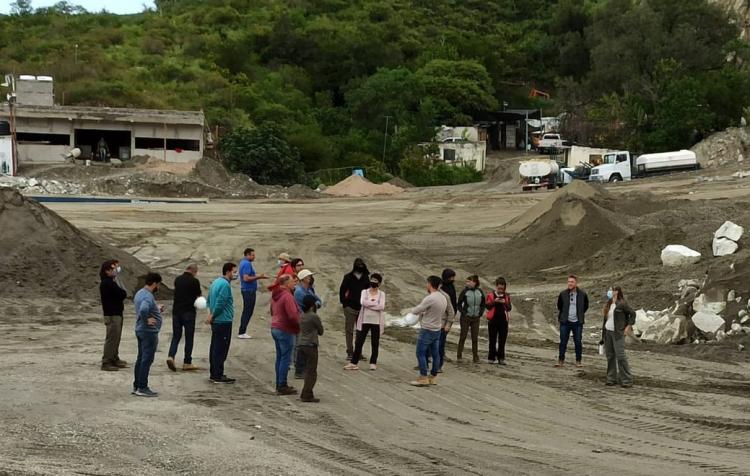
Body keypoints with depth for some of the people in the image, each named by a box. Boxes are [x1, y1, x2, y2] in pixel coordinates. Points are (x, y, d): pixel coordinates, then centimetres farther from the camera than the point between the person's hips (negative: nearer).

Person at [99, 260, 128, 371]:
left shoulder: (110, 282, 17)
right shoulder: (107, 283, -16)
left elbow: (122, 294, 14)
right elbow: (123, 294, -20)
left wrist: (121, 294, -5)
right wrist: (122, 293, -1)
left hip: (117, 313, 10)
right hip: (112, 315, -10)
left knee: (116, 337, 17)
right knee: (111, 338, -8)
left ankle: (114, 359, 27)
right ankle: (106, 362, -5)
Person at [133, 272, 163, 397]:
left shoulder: (140, 293, 12)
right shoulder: (148, 297, -21)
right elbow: (143, 310, -39)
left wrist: (157, 309, 19)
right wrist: (147, 320, -24)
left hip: (140, 330, 10)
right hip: (149, 332, -10)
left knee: (140, 359, 15)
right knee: (147, 360, -5)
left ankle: (137, 386, 20)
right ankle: (142, 388, -2)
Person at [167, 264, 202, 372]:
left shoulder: (177, 279, 6)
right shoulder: (194, 281, -10)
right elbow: (199, 295, -1)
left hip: (176, 311, 5)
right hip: (188, 311, -5)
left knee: (176, 336, 12)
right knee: (189, 338, 4)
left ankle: (171, 356, -8)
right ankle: (187, 362, 7)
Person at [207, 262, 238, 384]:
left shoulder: (216, 282, 14)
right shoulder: (225, 285, -18)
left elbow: (209, 300, 20)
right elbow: (220, 303, -22)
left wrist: (211, 314, 13)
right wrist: (212, 316, -10)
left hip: (216, 322, 10)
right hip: (223, 321, -10)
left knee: (215, 348, 14)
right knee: (221, 349, -5)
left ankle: (214, 374, 21)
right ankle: (218, 376, -2)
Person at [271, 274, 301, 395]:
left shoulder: (275, 295, 12)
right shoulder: (287, 296, -19)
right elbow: (293, 315, -25)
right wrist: (299, 326, -10)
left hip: (275, 328, 10)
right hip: (285, 331, -10)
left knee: (279, 357, 14)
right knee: (286, 358, -4)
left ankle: (279, 385, 19)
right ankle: (282, 386, -3)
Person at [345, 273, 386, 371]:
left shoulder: (381, 294, 3)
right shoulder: (364, 292, 6)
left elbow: (381, 307, -13)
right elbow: (363, 302, -13)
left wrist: (369, 304, -13)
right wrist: (375, 303, -13)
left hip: (376, 322, 0)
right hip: (365, 321, 1)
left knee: (375, 343, 6)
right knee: (359, 342, -1)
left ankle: (373, 363, 16)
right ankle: (354, 362, 3)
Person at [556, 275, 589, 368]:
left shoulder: (582, 294, -4)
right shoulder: (563, 294, -4)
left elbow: (586, 306, 12)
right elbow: (559, 306, 13)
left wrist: (580, 314, 10)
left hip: (577, 322, 0)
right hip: (565, 322, 0)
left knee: (578, 342, 3)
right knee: (563, 342, 2)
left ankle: (578, 361, 14)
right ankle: (561, 360, 11)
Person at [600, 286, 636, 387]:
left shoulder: (622, 304, -7)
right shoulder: (608, 304, 13)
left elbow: (632, 314, -4)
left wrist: (628, 327, -10)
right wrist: (603, 335, 13)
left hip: (618, 333, -7)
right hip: (607, 333, 7)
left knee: (620, 356, -11)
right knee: (610, 356, 7)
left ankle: (627, 380, -7)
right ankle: (612, 378, 13)